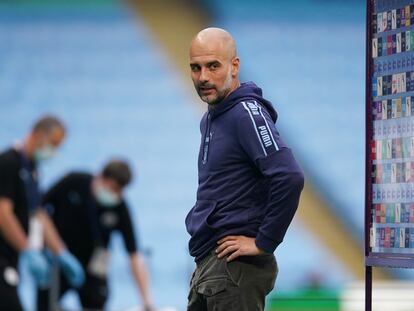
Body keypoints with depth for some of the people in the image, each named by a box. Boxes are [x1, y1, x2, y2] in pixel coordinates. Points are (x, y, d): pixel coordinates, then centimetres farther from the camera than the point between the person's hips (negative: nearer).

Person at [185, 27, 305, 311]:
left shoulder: (247, 112, -14)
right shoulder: (210, 119, 16)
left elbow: (289, 178, -26)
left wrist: (264, 243, -20)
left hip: (235, 265, -10)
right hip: (208, 264, 10)